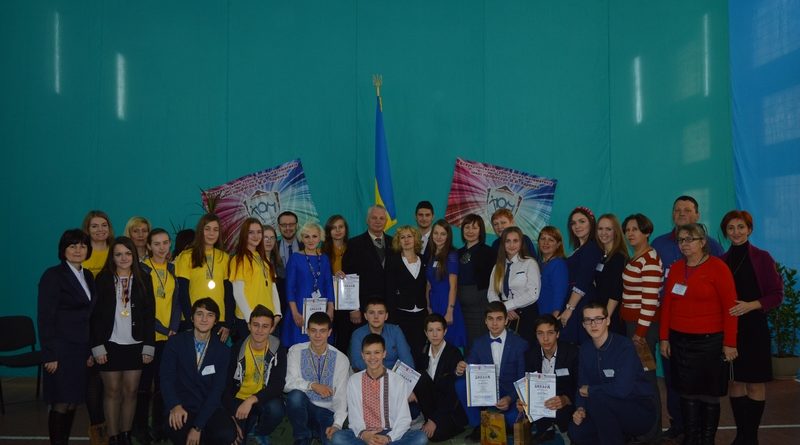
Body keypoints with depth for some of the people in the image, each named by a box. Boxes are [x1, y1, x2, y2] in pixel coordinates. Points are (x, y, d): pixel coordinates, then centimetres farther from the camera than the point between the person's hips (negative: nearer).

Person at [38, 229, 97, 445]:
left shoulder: (88, 276, 12)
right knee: (61, 405, -1)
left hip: (81, 350, 6)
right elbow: (45, 318, -11)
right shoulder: (53, 275, -7)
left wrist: (91, 350, 9)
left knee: (73, 403, 9)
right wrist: (49, 355, -14)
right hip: (62, 350, -6)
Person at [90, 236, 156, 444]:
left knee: (130, 391, 5)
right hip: (110, 344, -1)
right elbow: (95, 315, -1)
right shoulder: (102, 279, 1)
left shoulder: (143, 279, 5)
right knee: (112, 391, 4)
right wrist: (97, 345, -7)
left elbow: (150, 315, 4)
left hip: (135, 345, 1)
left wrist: (149, 345, -1)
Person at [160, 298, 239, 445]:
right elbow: (166, 377, -7)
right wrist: (175, 405, -26)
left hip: (209, 407, 1)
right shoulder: (176, 342, 1)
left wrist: (198, 427, -16)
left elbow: (217, 390, -5)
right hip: (181, 407, -1)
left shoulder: (223, 351, 1)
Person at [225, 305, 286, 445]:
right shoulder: (237, 349, -8)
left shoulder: (278, 350, -11)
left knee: (275, 409, -34)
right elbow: (228, 384, -2)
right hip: (239, 399, 1)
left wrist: (251, 400, -32)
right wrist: (231, 415, -10)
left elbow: (278, 385, -19)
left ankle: (261, 434, 2)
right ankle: (250, 422, 18)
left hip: (265, 399, -1)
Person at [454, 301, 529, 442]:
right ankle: (477, 425, -4)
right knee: (461, 383, -21)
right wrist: (459, 371, -25)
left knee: (514, 418, -33)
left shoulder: (520, 343, -7)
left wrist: (509, 398, -27)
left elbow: (523, 379, -10)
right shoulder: (478, 343, 3)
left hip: (510, 395, -3)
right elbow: (468, 371, 0)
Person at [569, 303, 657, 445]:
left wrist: (590, 390, -14)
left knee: (596, 397, -31)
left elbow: (622, 389, -29)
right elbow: (582, 385, 8)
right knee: (576, 432, -14)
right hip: (614, 411, 7)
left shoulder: (624, 345, -19)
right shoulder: (586, 349, 4)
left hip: (641, 412, -7)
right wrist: (580, 408, -12)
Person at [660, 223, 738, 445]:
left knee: (709, 394, 6)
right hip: (679, 341, 4)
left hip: (709, 341, -4)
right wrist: (664, 337, 6)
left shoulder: (717, 267, -7)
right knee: (687, 393, 11)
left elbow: (730, 306, -10)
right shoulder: (676, 268, 8)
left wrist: (729, 343, -12)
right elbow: (667, 304, 9)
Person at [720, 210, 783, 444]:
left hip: (754, 327, -3)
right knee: (736, 382, 9)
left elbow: (776, 295, -6)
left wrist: (751, 305, -19)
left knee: (755, 383, 4)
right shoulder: (722, 261, 5)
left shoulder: (762, 257, -4)